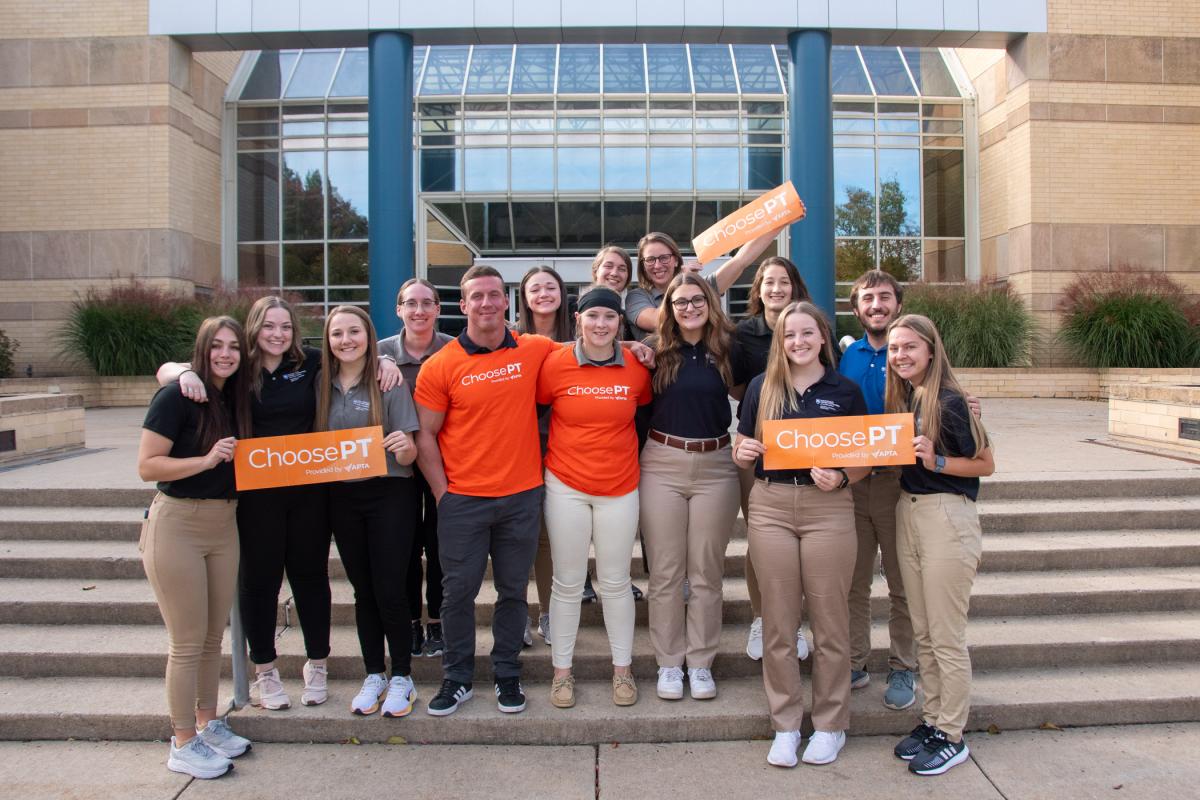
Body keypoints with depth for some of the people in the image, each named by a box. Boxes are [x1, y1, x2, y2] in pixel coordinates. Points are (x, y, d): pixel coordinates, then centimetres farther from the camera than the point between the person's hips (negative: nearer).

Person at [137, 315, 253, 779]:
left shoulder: (237, 398, 8)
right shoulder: (177, 396, -12)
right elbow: (146, 466, -16)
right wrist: (206, 459, -25)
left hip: (224, 525, 7)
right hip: (177, 524, -6)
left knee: (214, 636, 16)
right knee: (188, 642, 1)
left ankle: (207, 723, 32)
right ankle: (183, 745, 15)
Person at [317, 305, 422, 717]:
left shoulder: (389, 383, -8)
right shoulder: (321, 385, 4)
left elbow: (408, 455, -9)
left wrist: (404, 446, -31)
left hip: (389, 494, -4)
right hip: (341, 496, 4)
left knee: (389, 589, -2)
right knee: (363, 590, 13)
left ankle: (402, 677, 17)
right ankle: (374, 675, 28)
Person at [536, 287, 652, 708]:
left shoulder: (637, 366, -3)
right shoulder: (555, 364, -8)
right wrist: (543, 456, 4)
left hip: (619, 487, 1)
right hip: (566, 486, -1)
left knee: (616, 582, 10)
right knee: (567, 582, 8)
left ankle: (622, 668, 26)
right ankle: (562, 669, 24)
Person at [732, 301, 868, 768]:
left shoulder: (845, 391, 3)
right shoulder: (762, 387, 7)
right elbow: (742, 449, 12)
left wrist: (840, 478, -15)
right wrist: (743, 452, -11)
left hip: (828, 508, -1)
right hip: (770, 506, 2)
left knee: (829, 620, 6)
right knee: (778, 622, 7)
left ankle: (830, 725, 24)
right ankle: (785, 724, 22)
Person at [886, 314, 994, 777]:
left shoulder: (949, 401, -13)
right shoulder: (901, 399, 8)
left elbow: (985, 464, -9)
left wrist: (936, 461, -21)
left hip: (947, 516, -7)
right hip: (907, 512, 8)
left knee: (946, 636, 2)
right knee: (922, 632, 15)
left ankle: (952, 737, 16)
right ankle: (932, 720, 28)